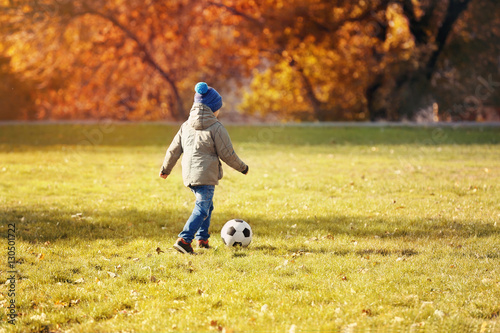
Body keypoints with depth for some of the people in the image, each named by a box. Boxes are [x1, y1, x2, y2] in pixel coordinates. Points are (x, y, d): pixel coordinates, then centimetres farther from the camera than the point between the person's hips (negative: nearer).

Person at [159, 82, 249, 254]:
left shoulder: (186, 126, 11)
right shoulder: (216, 128, -9)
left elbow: (174, 150, 16)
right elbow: (227, 154, -7)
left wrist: (165, 169, 30)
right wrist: (242, 167, 10)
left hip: (189, 174, 7)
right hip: (206, 175, -7)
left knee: (207, 206, 23)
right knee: (202, 209, -9)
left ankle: (202, 238, 23)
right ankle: (184, 239, -22)